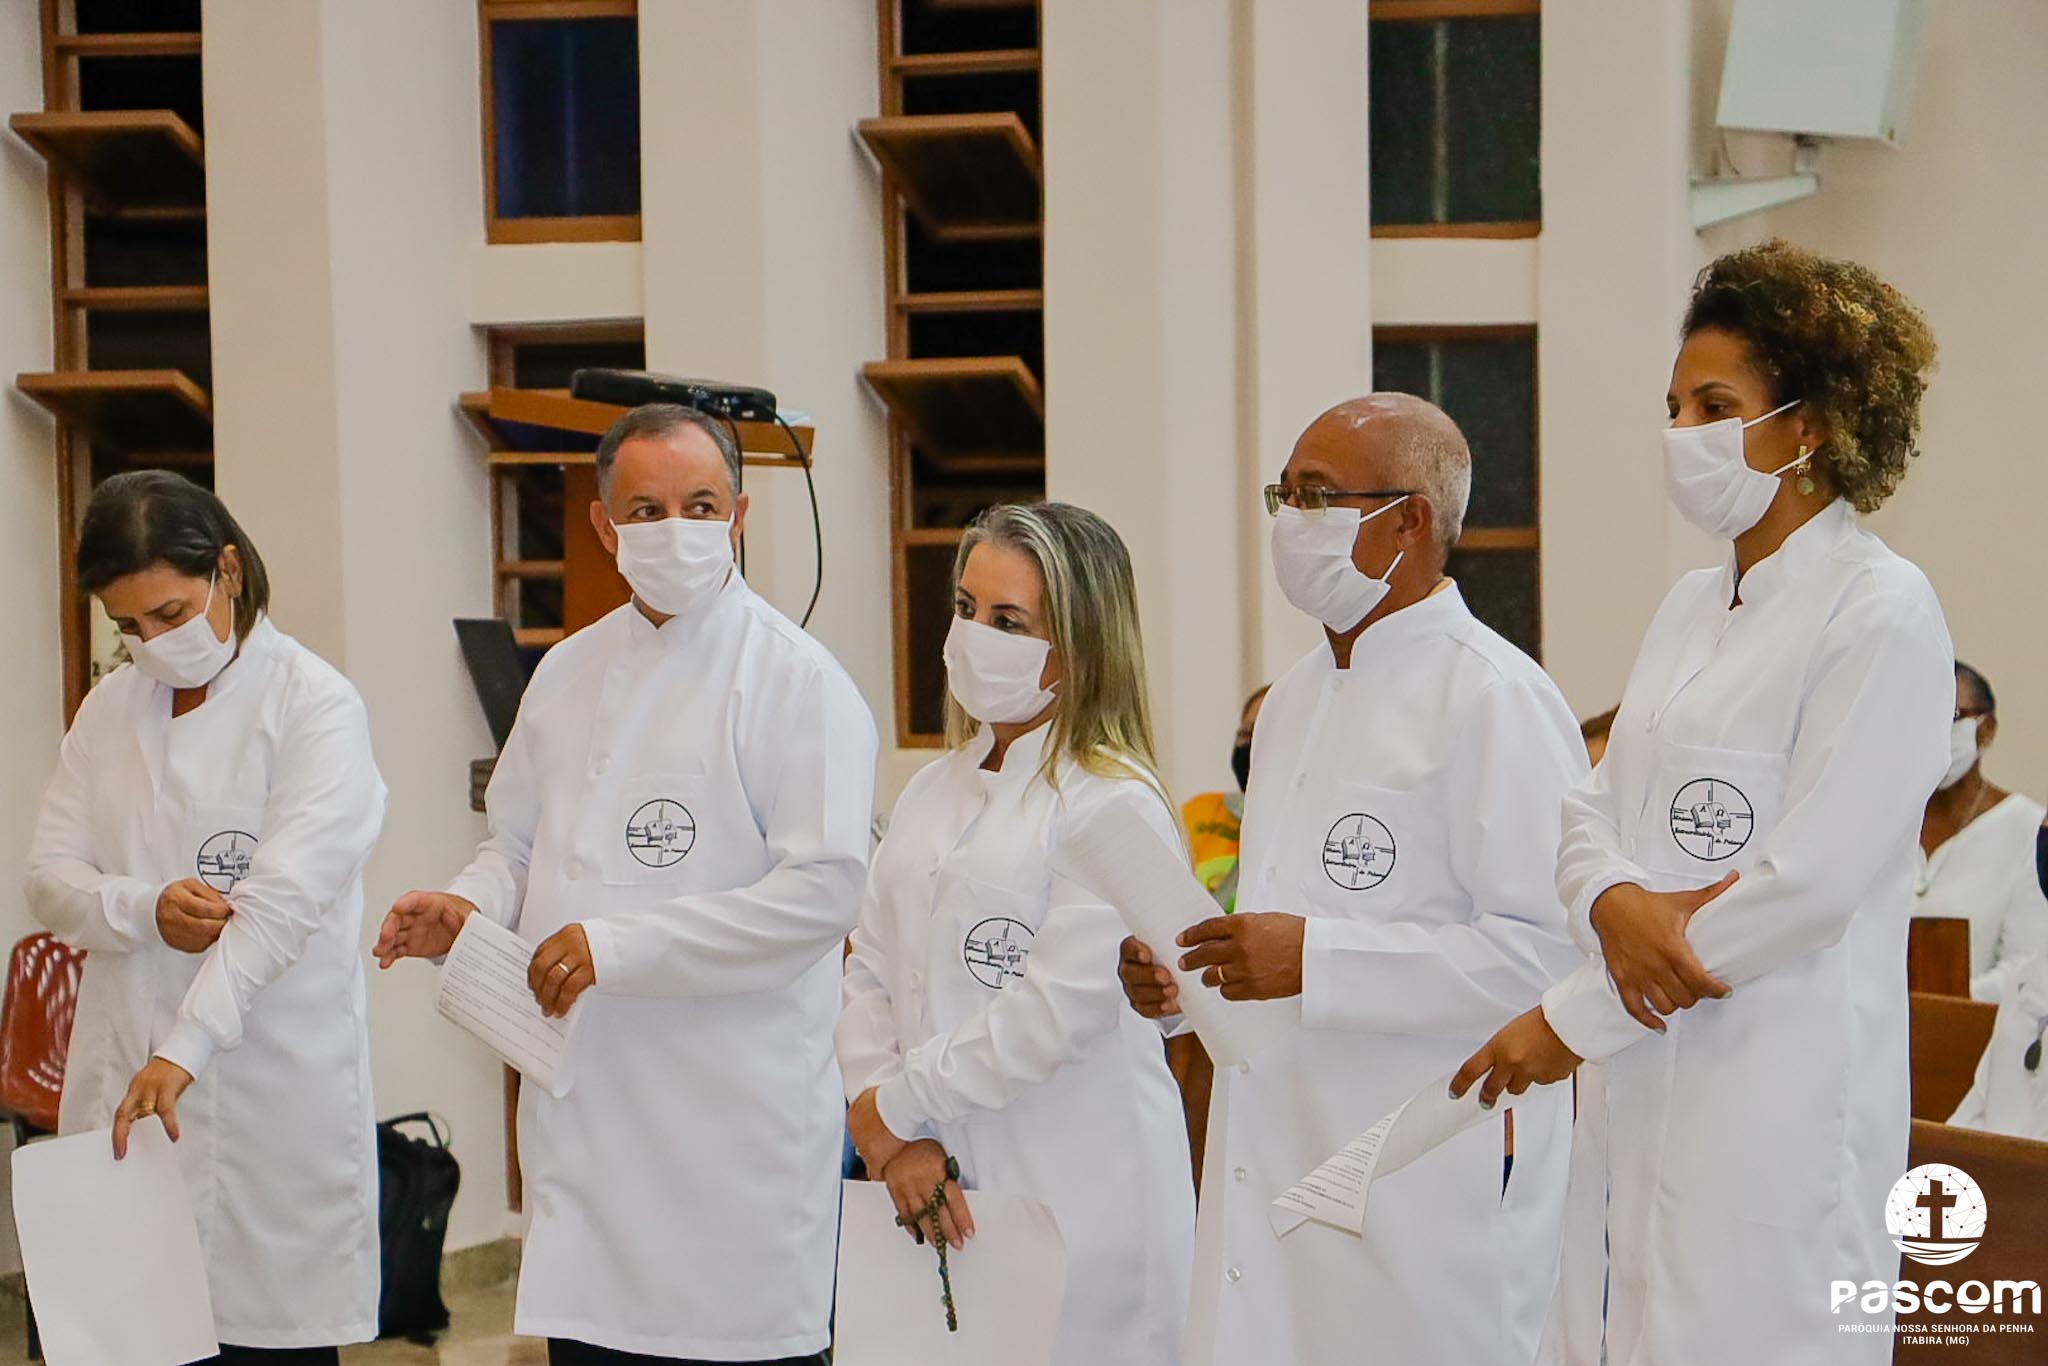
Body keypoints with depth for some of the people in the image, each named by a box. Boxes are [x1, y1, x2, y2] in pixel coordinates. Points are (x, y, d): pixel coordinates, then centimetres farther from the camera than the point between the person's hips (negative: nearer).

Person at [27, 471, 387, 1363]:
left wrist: (186, 1049, -26)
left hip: (272, 1095, -4)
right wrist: (144, 910, -13)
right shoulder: (110, 707, 12)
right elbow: (50, 879, 9)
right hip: (123, 1086, 5)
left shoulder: (315, 705, -6)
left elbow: (284, 898, -16)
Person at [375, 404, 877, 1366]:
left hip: (736, 1129, -6)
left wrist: (621, 947, -18)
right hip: (587, 1107, 6)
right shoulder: (569, 672, 14)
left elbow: (820, 889, -16)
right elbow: (519, 843, 25)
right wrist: (468, 906, 2)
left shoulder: (795, 681, -7)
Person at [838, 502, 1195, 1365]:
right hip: (937, 1194, 6)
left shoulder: (1112, 804, -10)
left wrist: (894, 1104, -9)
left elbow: (1055, 1010, -17)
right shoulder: (934, 791, 13)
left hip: (1075, 1205, -6)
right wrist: (892, 1140, -7)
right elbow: (872, 976, 8)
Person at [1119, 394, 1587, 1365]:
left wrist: (1315, 961, -22)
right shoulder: (1296, 698, 19)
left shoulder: (1493, 698, -11)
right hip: (1269, 1177, 8)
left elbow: (1549, 949, -21)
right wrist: (1176, 978, 8)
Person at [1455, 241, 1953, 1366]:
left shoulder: (1881, 614, -9)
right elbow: (1596, 804, 15)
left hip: (1781, 1091, -7)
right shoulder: (1692, 606, 16)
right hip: (1645, 1071, 7)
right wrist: (1613, 902, -11)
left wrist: (1574, 1019, -12)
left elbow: (1811, 880, -16)